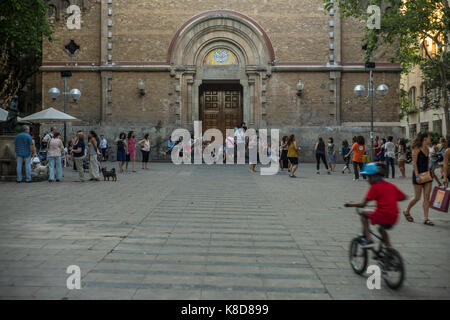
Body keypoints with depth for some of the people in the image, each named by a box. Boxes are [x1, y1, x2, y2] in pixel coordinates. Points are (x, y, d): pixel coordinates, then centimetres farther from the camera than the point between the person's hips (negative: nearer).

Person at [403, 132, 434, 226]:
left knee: (427, 197, 1)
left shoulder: (427, 149, 11)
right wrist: (417, 176, -20)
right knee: (417, 197, 0)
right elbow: (414, 163, -14)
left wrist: (429, 173, 14)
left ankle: (426, 218, 4)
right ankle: (407, 211, 23)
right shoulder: (416, 149, -11)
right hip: (418, 174, -7)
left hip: (427, 174, 7)